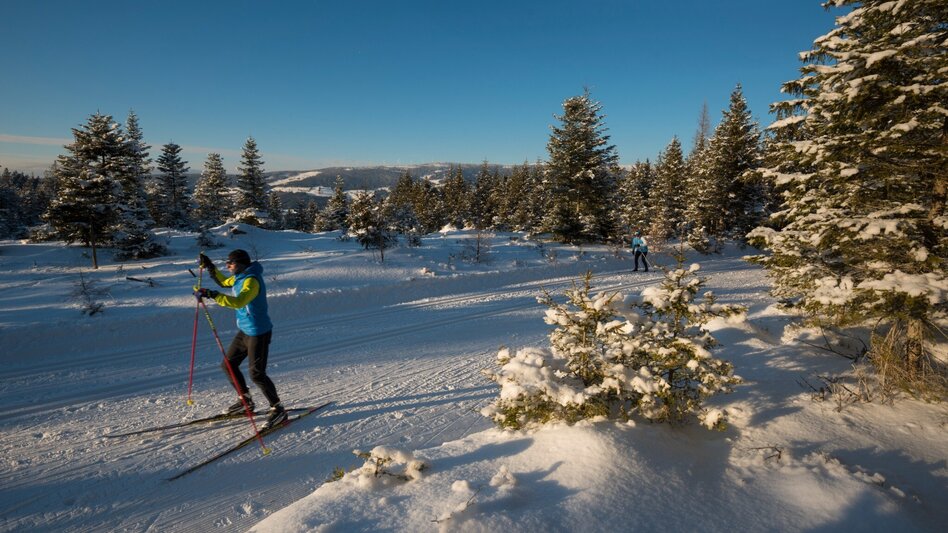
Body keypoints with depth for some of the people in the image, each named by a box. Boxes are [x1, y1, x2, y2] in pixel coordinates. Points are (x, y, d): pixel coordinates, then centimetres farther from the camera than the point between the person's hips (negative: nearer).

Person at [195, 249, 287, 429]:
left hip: (258, 333, -10)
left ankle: (278, 409, 5)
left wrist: (211, 294, -39)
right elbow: (224, 281, 29)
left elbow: (238, 302, -38)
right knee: (228, 365, 15)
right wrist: (210, 266, 20)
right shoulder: (240, 277, 8)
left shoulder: (252, 280, -23)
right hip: (244, 331, 10)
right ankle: (245, 400, 31)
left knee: (256, 373, -8)